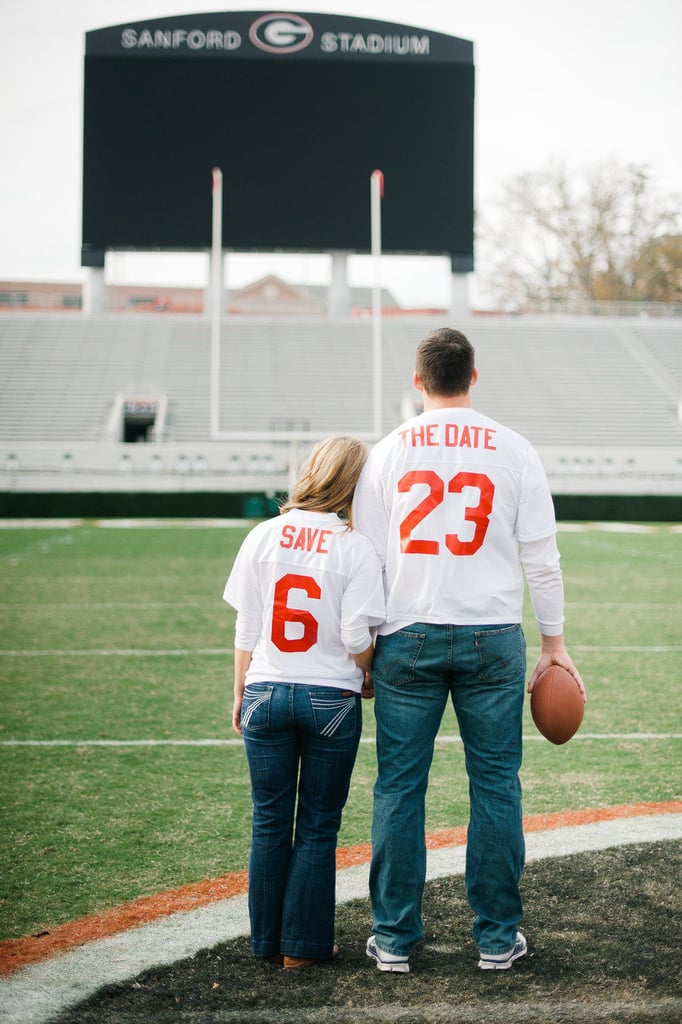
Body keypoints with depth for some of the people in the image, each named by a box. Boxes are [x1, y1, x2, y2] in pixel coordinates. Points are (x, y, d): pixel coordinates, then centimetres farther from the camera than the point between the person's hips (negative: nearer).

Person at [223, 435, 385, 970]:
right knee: (318, 827, 9)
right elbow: (357, 637, -13)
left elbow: (246, 630, 2)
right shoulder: (355, 546, -9)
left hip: (266, 695, 2)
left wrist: (241, 695, 12)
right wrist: (368, 677, 7)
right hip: (332, 699, -2)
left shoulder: (263, 536, -1)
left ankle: (267, 939, 22)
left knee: (270, 824, 14)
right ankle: (304, 944, 14)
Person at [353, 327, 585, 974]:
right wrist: (553, 641, 11)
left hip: (407, 639, 1)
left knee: (399, 787, 5)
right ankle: (497, 937, 11)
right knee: (495, 785, 6)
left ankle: (394, 938, 10)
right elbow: (540, 556, 3)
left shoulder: (386, 454, 3)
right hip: (492, 639, 0)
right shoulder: (513, 451, 2)